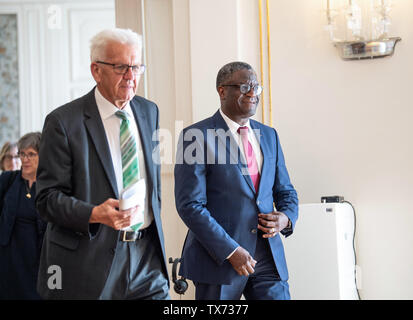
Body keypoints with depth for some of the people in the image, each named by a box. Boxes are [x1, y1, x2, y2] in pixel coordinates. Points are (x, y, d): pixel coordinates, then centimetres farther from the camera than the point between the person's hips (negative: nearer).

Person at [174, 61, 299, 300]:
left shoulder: (269, 135, 13)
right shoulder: (197, 136, -6)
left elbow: (286, 192, 20)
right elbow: (190, 205, -12)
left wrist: (286, 218, -3)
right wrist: (231, 251, -17)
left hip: (268, 258, 5)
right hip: (218, 258, -5)